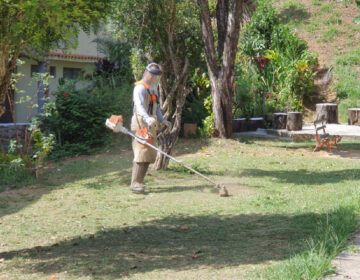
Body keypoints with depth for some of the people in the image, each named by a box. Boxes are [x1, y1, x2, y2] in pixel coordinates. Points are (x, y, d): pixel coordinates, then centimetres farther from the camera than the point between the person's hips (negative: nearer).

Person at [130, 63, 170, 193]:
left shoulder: (154, 89, 24)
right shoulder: (140, 88, -8)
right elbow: (139, 106, -23)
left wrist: (163, 120, 16)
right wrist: (147, 118, -40)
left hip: (151, 125, 9)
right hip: (141, 124, -9)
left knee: (150, 153, 7)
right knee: (142, 152, -16)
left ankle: (139, 182, 13)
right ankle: (135, 183, -17)